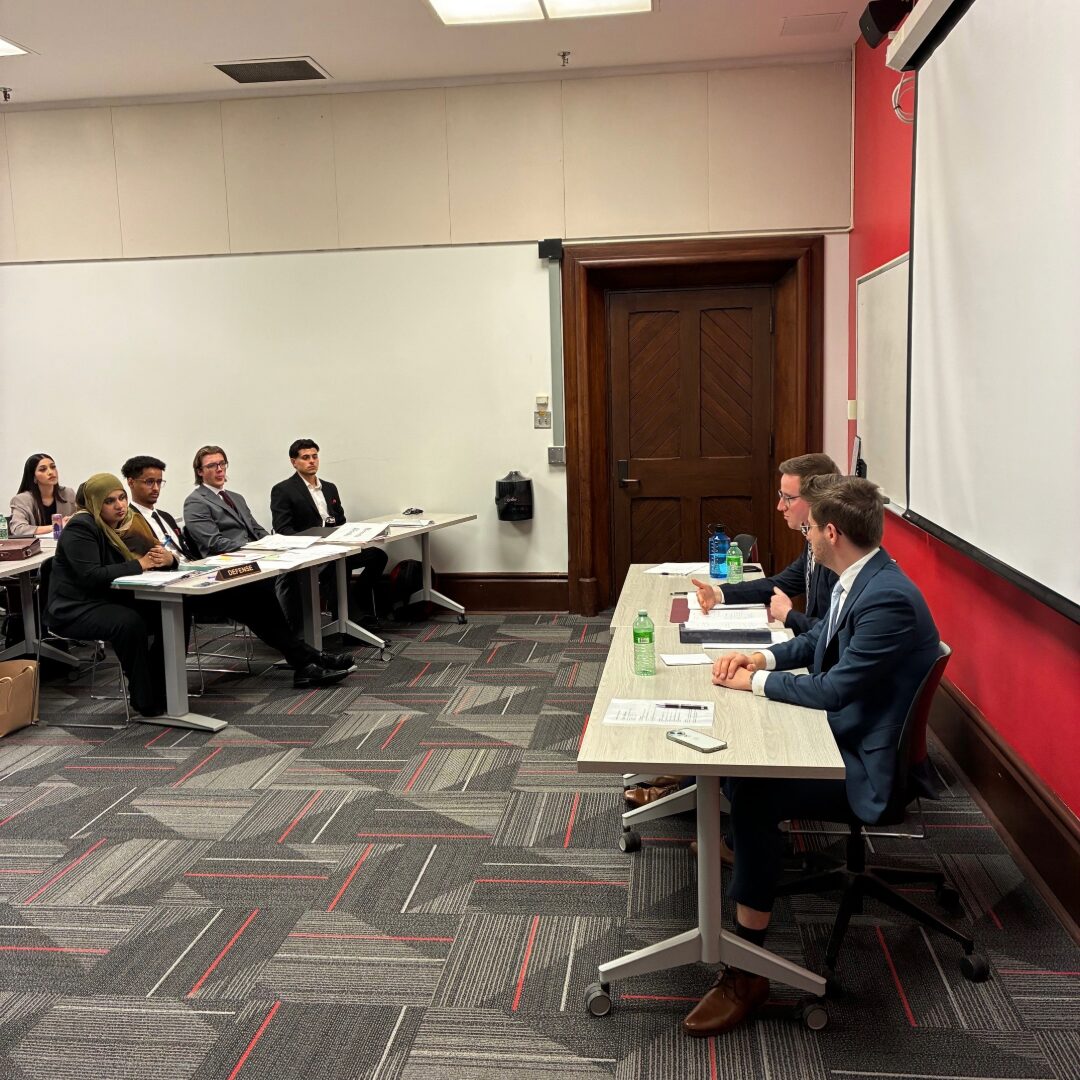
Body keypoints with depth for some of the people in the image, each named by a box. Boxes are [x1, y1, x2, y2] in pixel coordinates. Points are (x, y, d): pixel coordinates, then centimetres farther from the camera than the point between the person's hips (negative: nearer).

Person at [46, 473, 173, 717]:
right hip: (77, 609, -7)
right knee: (130, 622, -33)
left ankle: (162, 685, -4)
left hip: (115, 600, 7)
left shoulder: (130, 522, 7)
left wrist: (164, 558, -20)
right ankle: (145, 701, -21)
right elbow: (91, 576, -25)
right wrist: (139, 565, -22)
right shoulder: (81, 527, -14)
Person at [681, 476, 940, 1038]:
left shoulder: (888, 598, -27)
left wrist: (755, 681, -15)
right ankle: (739, 841, 34)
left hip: (871, 764, -10)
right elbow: (817, 640, 19)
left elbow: (834, 688, -27)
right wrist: (763, 657, 1)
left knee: (754, 797, -24)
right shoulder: (856, 580, 3)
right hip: (844, 733, 10)